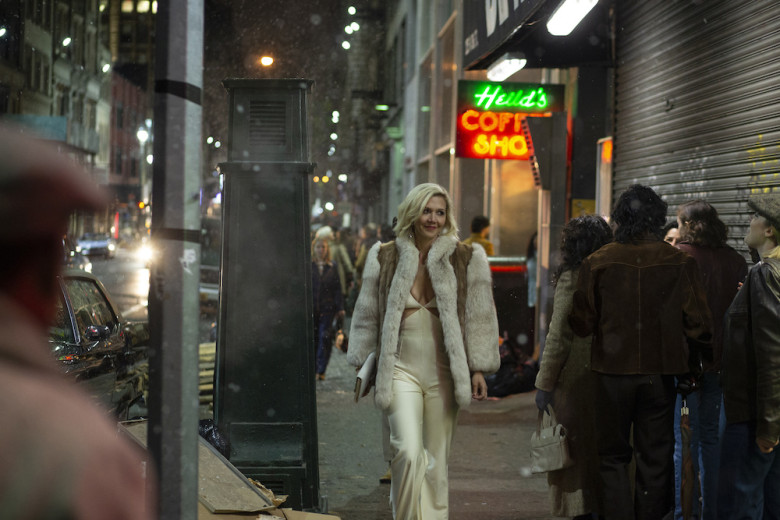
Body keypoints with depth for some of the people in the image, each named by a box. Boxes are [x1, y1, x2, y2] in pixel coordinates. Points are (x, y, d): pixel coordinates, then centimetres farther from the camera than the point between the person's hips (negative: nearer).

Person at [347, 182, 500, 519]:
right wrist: (362, 366, 11)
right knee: (408, 450, -17)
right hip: (401, 368, -1)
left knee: (436, 458, 7)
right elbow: (367, 314, 11)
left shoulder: (466, 259, 3)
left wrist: (478, 368, 1)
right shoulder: (385, 257, 4)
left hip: (444, 371, 1)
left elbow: (479, 316, 5)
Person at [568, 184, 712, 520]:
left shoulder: (598, 262, -7)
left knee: (614, 456, 12)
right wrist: (689, 355, 15)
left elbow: (581, 324, -3)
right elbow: (698, 325, -5)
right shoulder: (680, 263, -7)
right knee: (655, 459, 12)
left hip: (613, 370, 0)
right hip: (660, 373, 1)